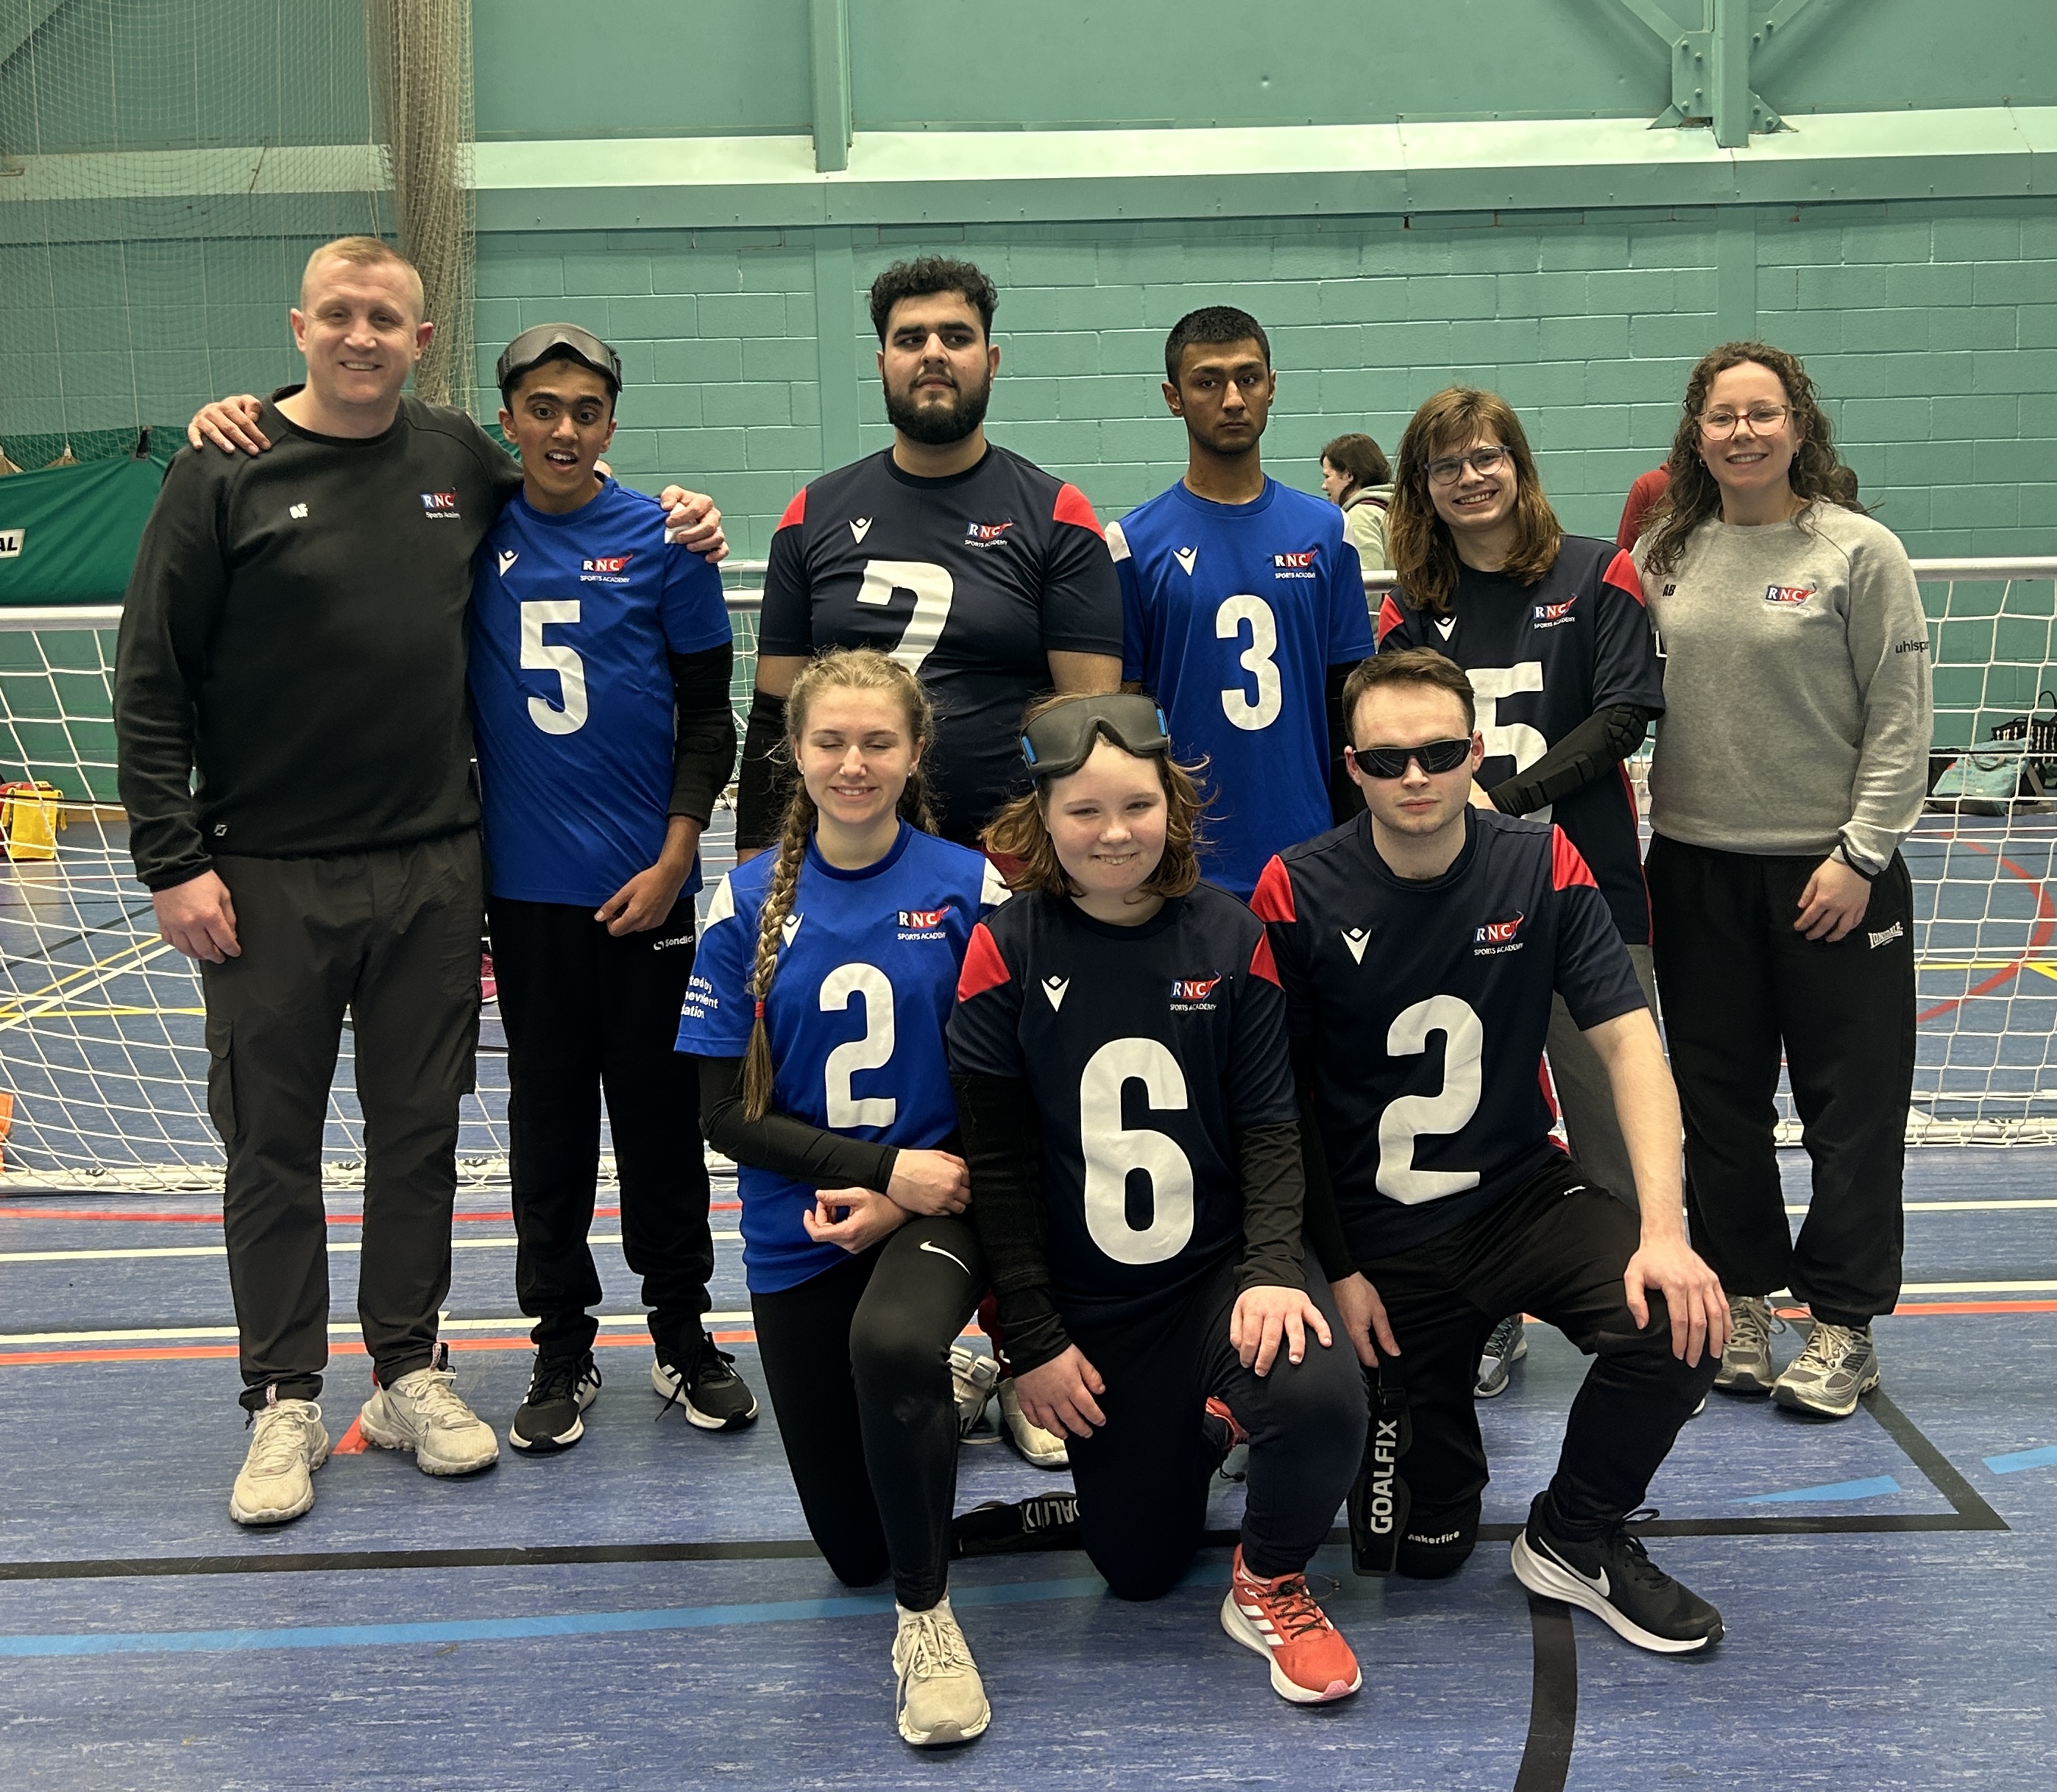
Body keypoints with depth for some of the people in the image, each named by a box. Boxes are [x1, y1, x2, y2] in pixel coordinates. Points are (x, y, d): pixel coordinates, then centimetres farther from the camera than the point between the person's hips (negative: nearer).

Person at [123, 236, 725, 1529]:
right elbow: (153, 682, -4)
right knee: (272, 1144, 6)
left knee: (420, 1130, 10)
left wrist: (672, 521, 7)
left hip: (433, 868, 3)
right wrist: (174, 859, -10)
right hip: (267, 879, -2)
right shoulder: (225, 476, -4)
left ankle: (411, 1374, 25)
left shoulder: (462, 459, 6)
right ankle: (286, 1399, 18)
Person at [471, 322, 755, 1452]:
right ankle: (562, 1349, 20)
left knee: (660, 1114, 7)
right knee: (547, 1122, 9)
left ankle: (682, 1335, 22)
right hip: (524, 889, 1)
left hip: (644, 886, -1)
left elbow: (709, 717, 1)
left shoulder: (662, 540, -2)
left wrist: (673, 861, -6)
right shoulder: (474, 534, 2)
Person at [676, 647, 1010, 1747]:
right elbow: (727, 1115, -5)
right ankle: (940, 1398, 42)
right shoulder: (750, 902, -4)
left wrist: (901, 1200, -16)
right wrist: (885, 1166, -16)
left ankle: (927, 1614, -16)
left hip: (936, 1204, -2)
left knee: (892, 1344, -39)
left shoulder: (970, 890, -7)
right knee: (852, 1549, 9)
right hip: (798, 1229, 3)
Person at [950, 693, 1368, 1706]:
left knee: (1322, 1397, -32)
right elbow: (999, 1163, -5)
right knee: (1137, 1566, 7)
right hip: (1088, 1305, 0)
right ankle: (1191, 1439, 42)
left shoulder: (1229, 939, -4)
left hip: (1221, 1268, 0)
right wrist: (1033, 1343, -6)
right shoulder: (1007, 951, -8)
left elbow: (1269, 1125, -4)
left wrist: (1272, 1269, -20)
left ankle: (1272, 1586, 1)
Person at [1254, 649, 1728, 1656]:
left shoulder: (1541, 867, -7)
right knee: (1419, 1548, 3)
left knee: (1677, 1325, -27)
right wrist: (1336, 1269, -7)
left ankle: (1574, 1538, 1)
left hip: (1524, 1195, 2)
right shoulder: (1299, 894, -12)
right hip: (1382, 1239, -1)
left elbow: (1628, 1041, -12)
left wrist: (1663, 1228, -25)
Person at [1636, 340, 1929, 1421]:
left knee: (1851, 1107, 2)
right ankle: (1742, 1301, 24)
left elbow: (1901, 718, -7)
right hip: (1696, 868, 4)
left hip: (1830, 871, -4)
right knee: (1719, 1101, 11)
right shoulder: (1664, 554, 6)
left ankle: (1843, 1325, 14)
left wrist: (1861, 854, -12)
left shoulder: (1859, 550, -6)